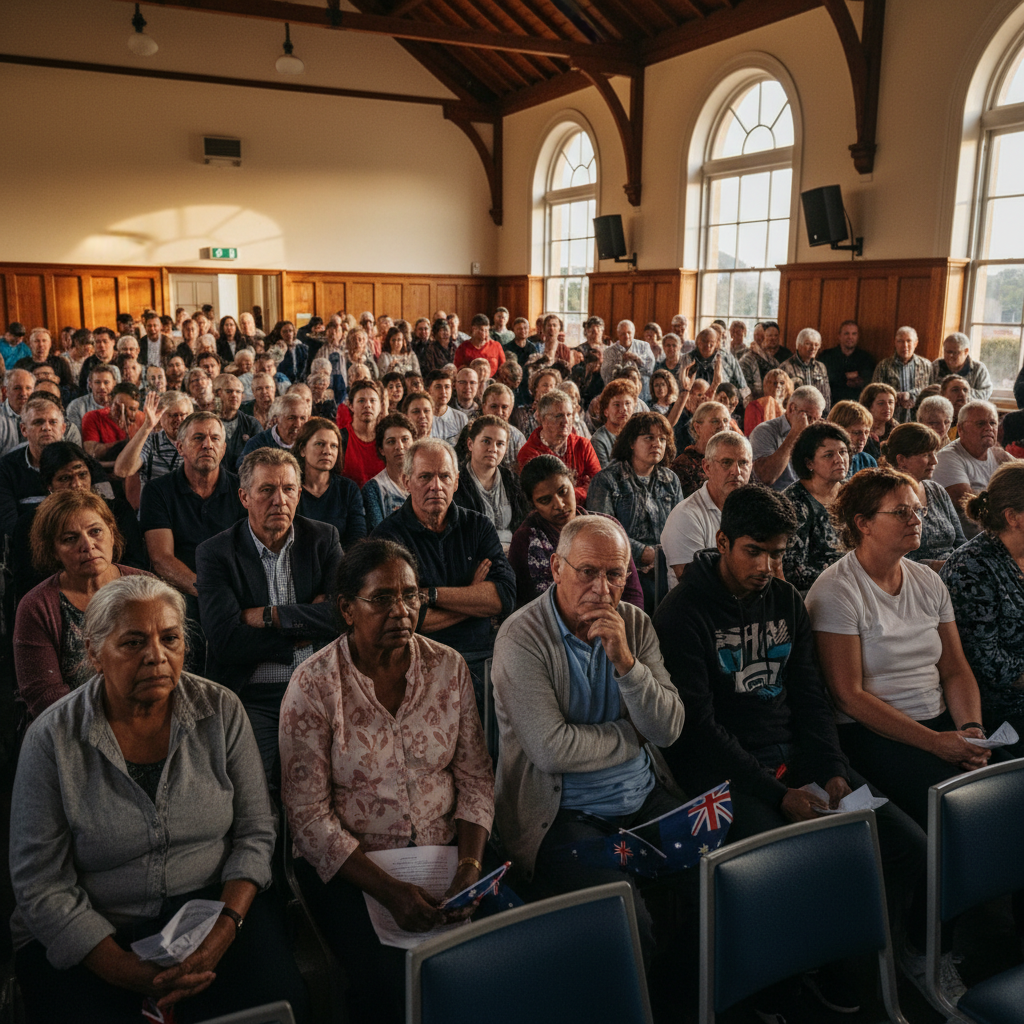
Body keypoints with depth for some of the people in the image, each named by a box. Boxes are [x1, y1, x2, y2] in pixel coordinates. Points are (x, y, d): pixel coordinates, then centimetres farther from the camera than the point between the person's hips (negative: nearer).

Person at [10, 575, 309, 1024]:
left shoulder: (221, 710, -4)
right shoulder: (52, 739, -10)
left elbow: (256, 831, 1)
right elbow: (42, 886, -8)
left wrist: (226, 926, -16)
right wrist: (132, 973, -17)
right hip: (95, 933, 0)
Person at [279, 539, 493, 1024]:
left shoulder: (448, 666, 1)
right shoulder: (312, 686, -10)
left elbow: (475, 775, 5)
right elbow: (308, 815, -11)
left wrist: (471, 862, -12)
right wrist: (390, 890, -20)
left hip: (443, 849, 3)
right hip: (347, 863, -3)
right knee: (393, 983, -27)